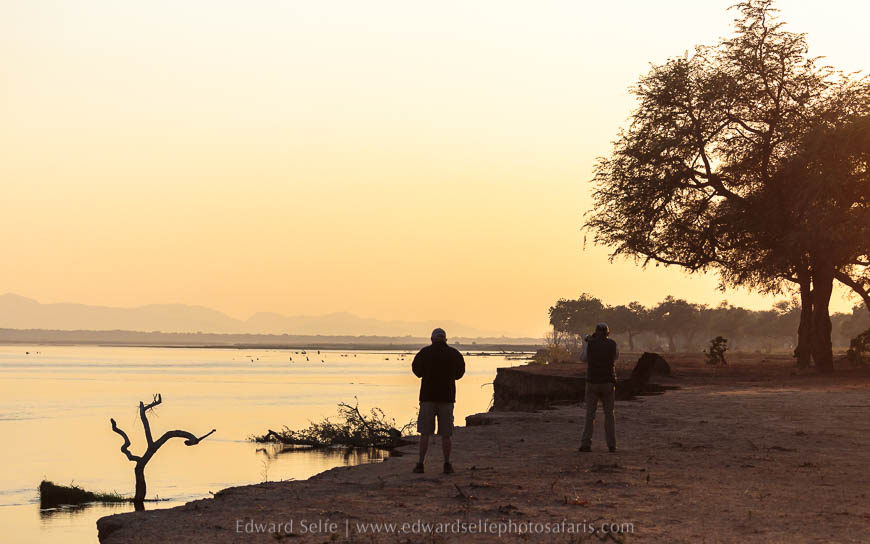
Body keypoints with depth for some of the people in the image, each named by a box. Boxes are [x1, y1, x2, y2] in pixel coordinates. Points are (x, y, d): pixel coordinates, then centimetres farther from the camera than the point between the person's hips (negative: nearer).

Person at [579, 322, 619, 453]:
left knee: (590, 415, 5)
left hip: (592, 383, -1)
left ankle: (586, 443, -5)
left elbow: (583, 359, 11)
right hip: (608, 383, 1)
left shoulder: (590, 344, -4)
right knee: (609, 415, 10)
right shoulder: (613, 345, -2)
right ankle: (612, 445, 7)